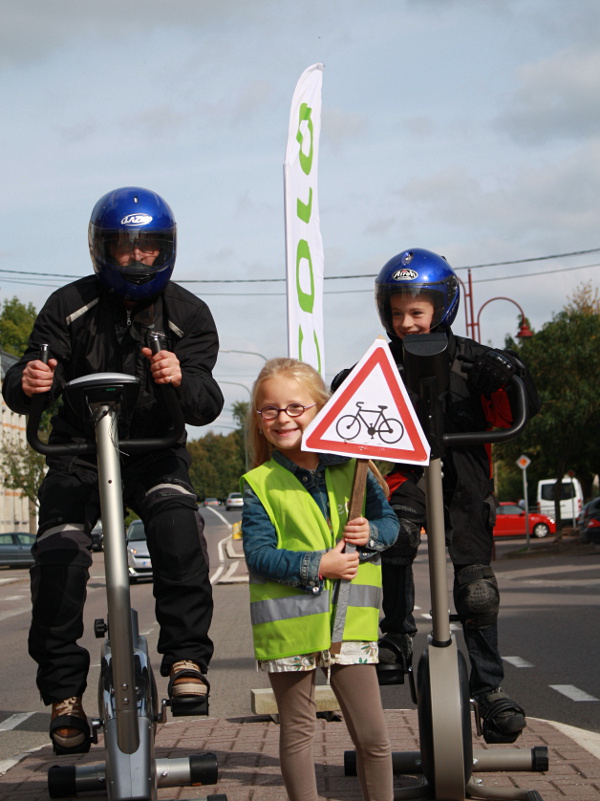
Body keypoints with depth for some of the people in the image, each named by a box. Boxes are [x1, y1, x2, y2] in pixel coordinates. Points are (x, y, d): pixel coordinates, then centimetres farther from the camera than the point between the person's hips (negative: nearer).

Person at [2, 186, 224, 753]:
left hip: (154, 453, 0)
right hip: (78, 451, 0)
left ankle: (186, 656, -20)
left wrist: (181, 381, -38)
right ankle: (64, 692, -5)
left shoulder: (187, 315, -5)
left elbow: (207, 407, -14)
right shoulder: (70, 306, -6)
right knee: (58, 556, -19)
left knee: (177, 523, -30)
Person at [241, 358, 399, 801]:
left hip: (350, 621, 2)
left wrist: (371, 533, -11)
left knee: (372, 734, 4)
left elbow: (390, 520, 11)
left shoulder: (351, 469, 5)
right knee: (297, 731, 10)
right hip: (288, 626, -1)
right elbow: (258, 555, -10)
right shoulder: (260, 485, -2)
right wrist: (316, 567, -19)